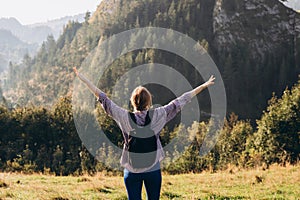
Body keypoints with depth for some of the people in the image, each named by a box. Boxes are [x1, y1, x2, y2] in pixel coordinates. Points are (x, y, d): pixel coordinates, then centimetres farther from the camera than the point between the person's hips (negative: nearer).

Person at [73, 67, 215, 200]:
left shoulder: (125, 117, -9)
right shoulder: (158, 115, -7)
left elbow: (103, 99, -5)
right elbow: (179, 103, 0)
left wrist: (83, 79, 1)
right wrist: (203, 86, 7)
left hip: (131, 170, 0)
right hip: (153, 169, 1)